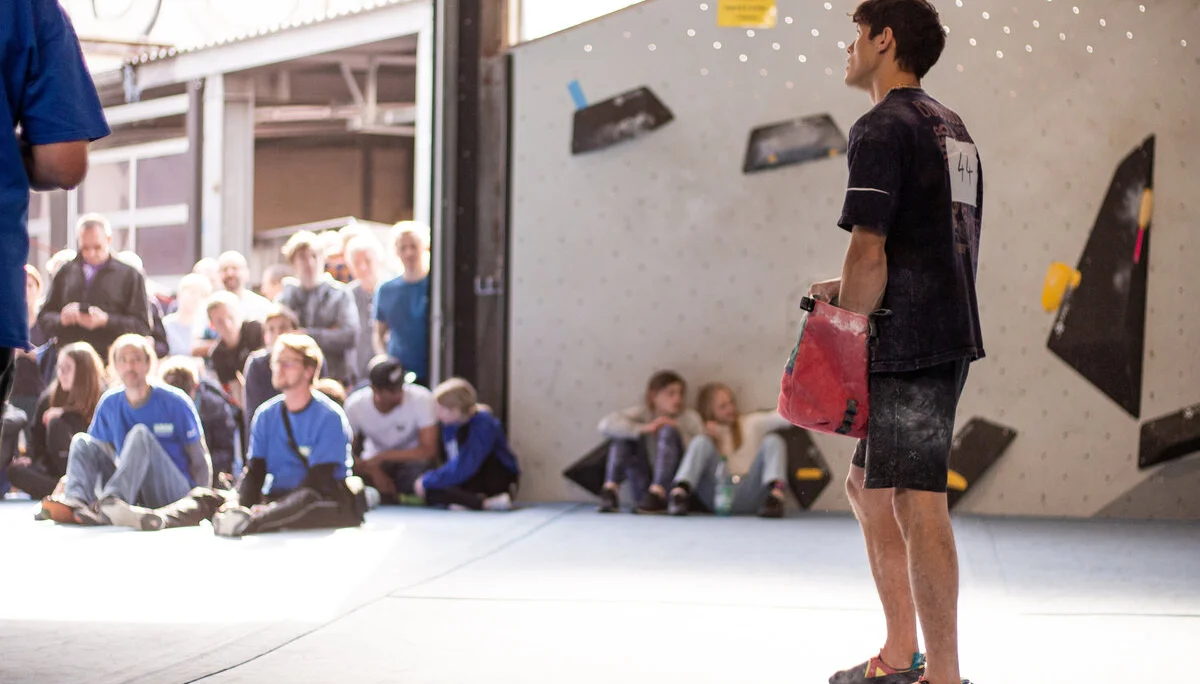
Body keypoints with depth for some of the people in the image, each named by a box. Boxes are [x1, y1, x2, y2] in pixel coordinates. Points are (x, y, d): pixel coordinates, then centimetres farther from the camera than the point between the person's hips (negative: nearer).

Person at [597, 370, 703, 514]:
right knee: (624, 432, -11)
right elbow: (606, 425, -14)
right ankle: (610, 490, -23)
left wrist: (679, 433, -16)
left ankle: (657, 494, -34)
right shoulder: (643, 413, 4)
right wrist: (644, 429, -20)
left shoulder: (690, 417, 4)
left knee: (669, 431, -20)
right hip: (645, 490, 1)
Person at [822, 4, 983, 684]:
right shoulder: (952, 127, 18)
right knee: (871, 487, 19)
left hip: (909, 346, -10)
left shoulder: (883, 128, -11)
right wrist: (853, 290, 19)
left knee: (918, 505, -7)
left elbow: (869, 253, -17)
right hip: (951, 332, 10)